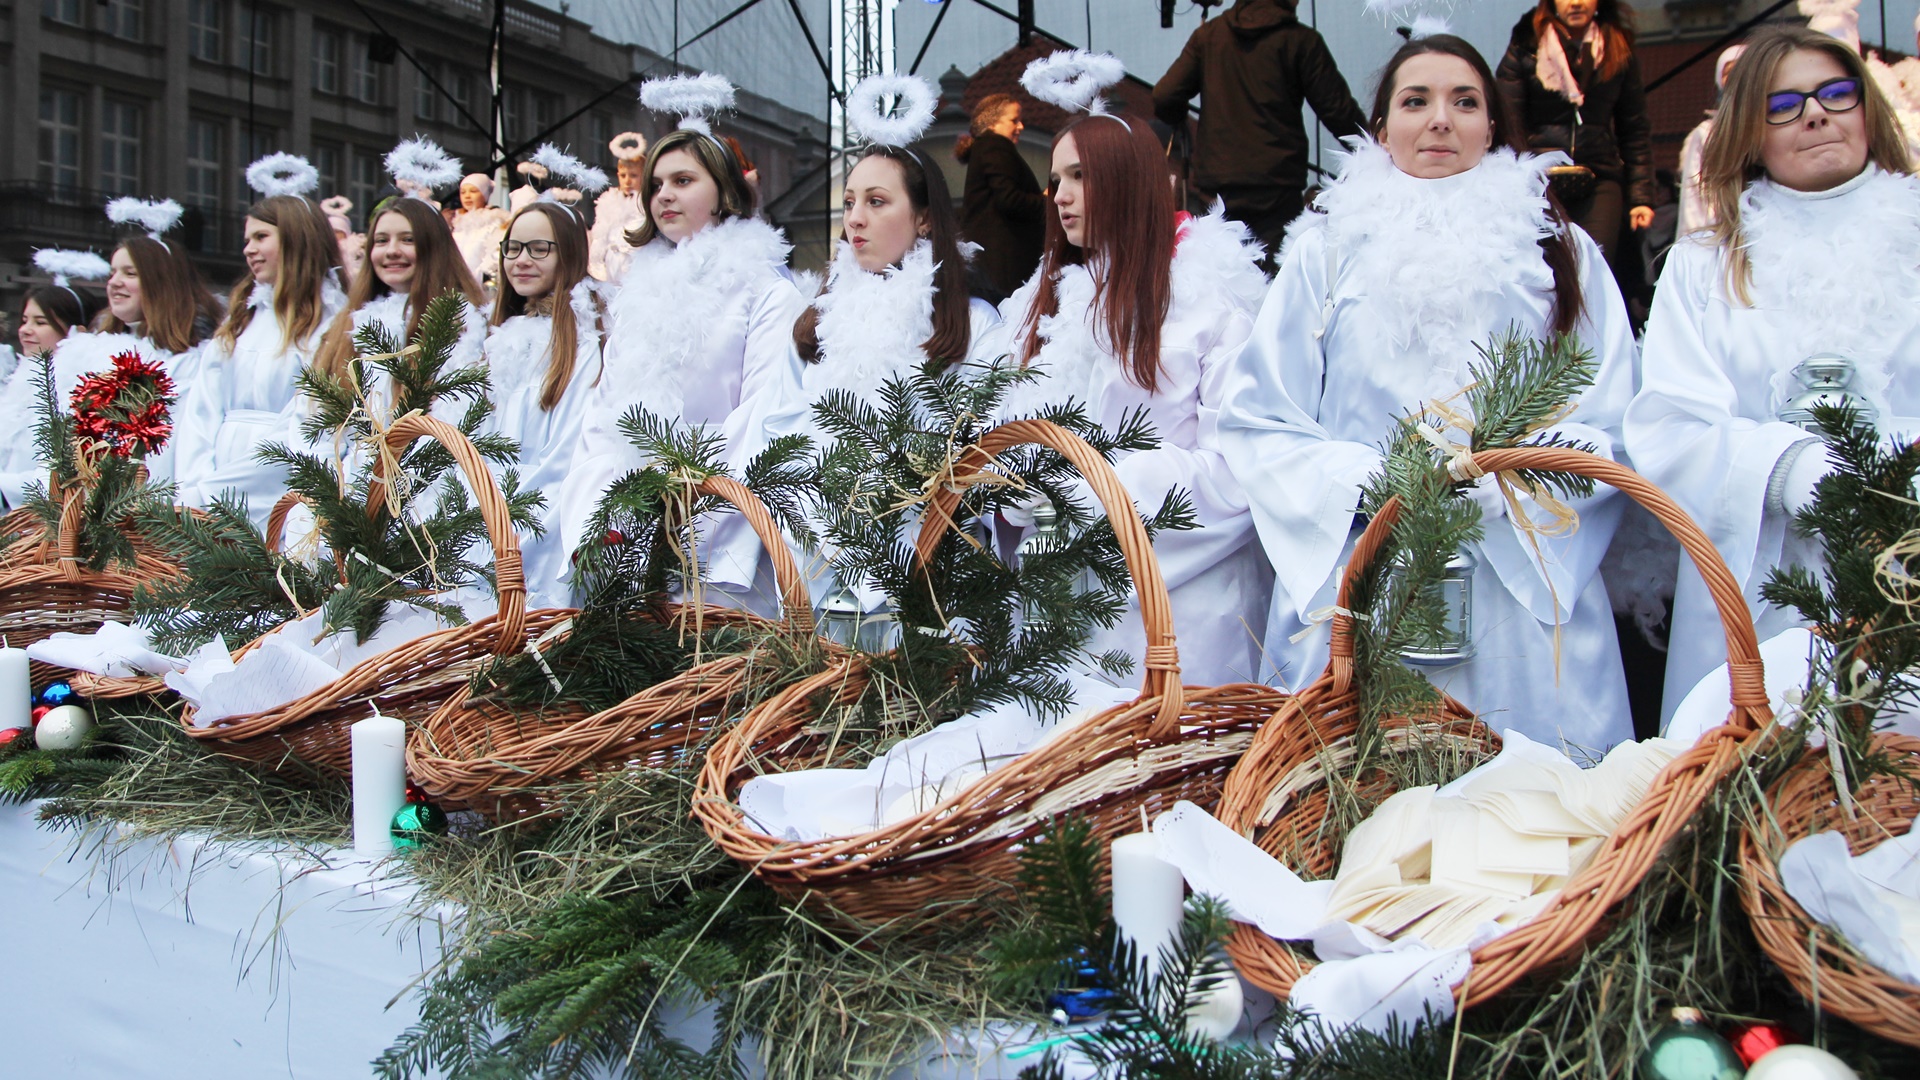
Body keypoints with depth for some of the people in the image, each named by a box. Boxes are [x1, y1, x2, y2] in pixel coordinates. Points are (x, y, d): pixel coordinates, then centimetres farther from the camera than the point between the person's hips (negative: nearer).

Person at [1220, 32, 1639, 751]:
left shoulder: (1561, 253, 12)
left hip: (1526, 594, 1)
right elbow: (1258, 426, 4)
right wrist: (1368, 483, -13)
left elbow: (1608, 428, 4)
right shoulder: (1327, 251, 10)